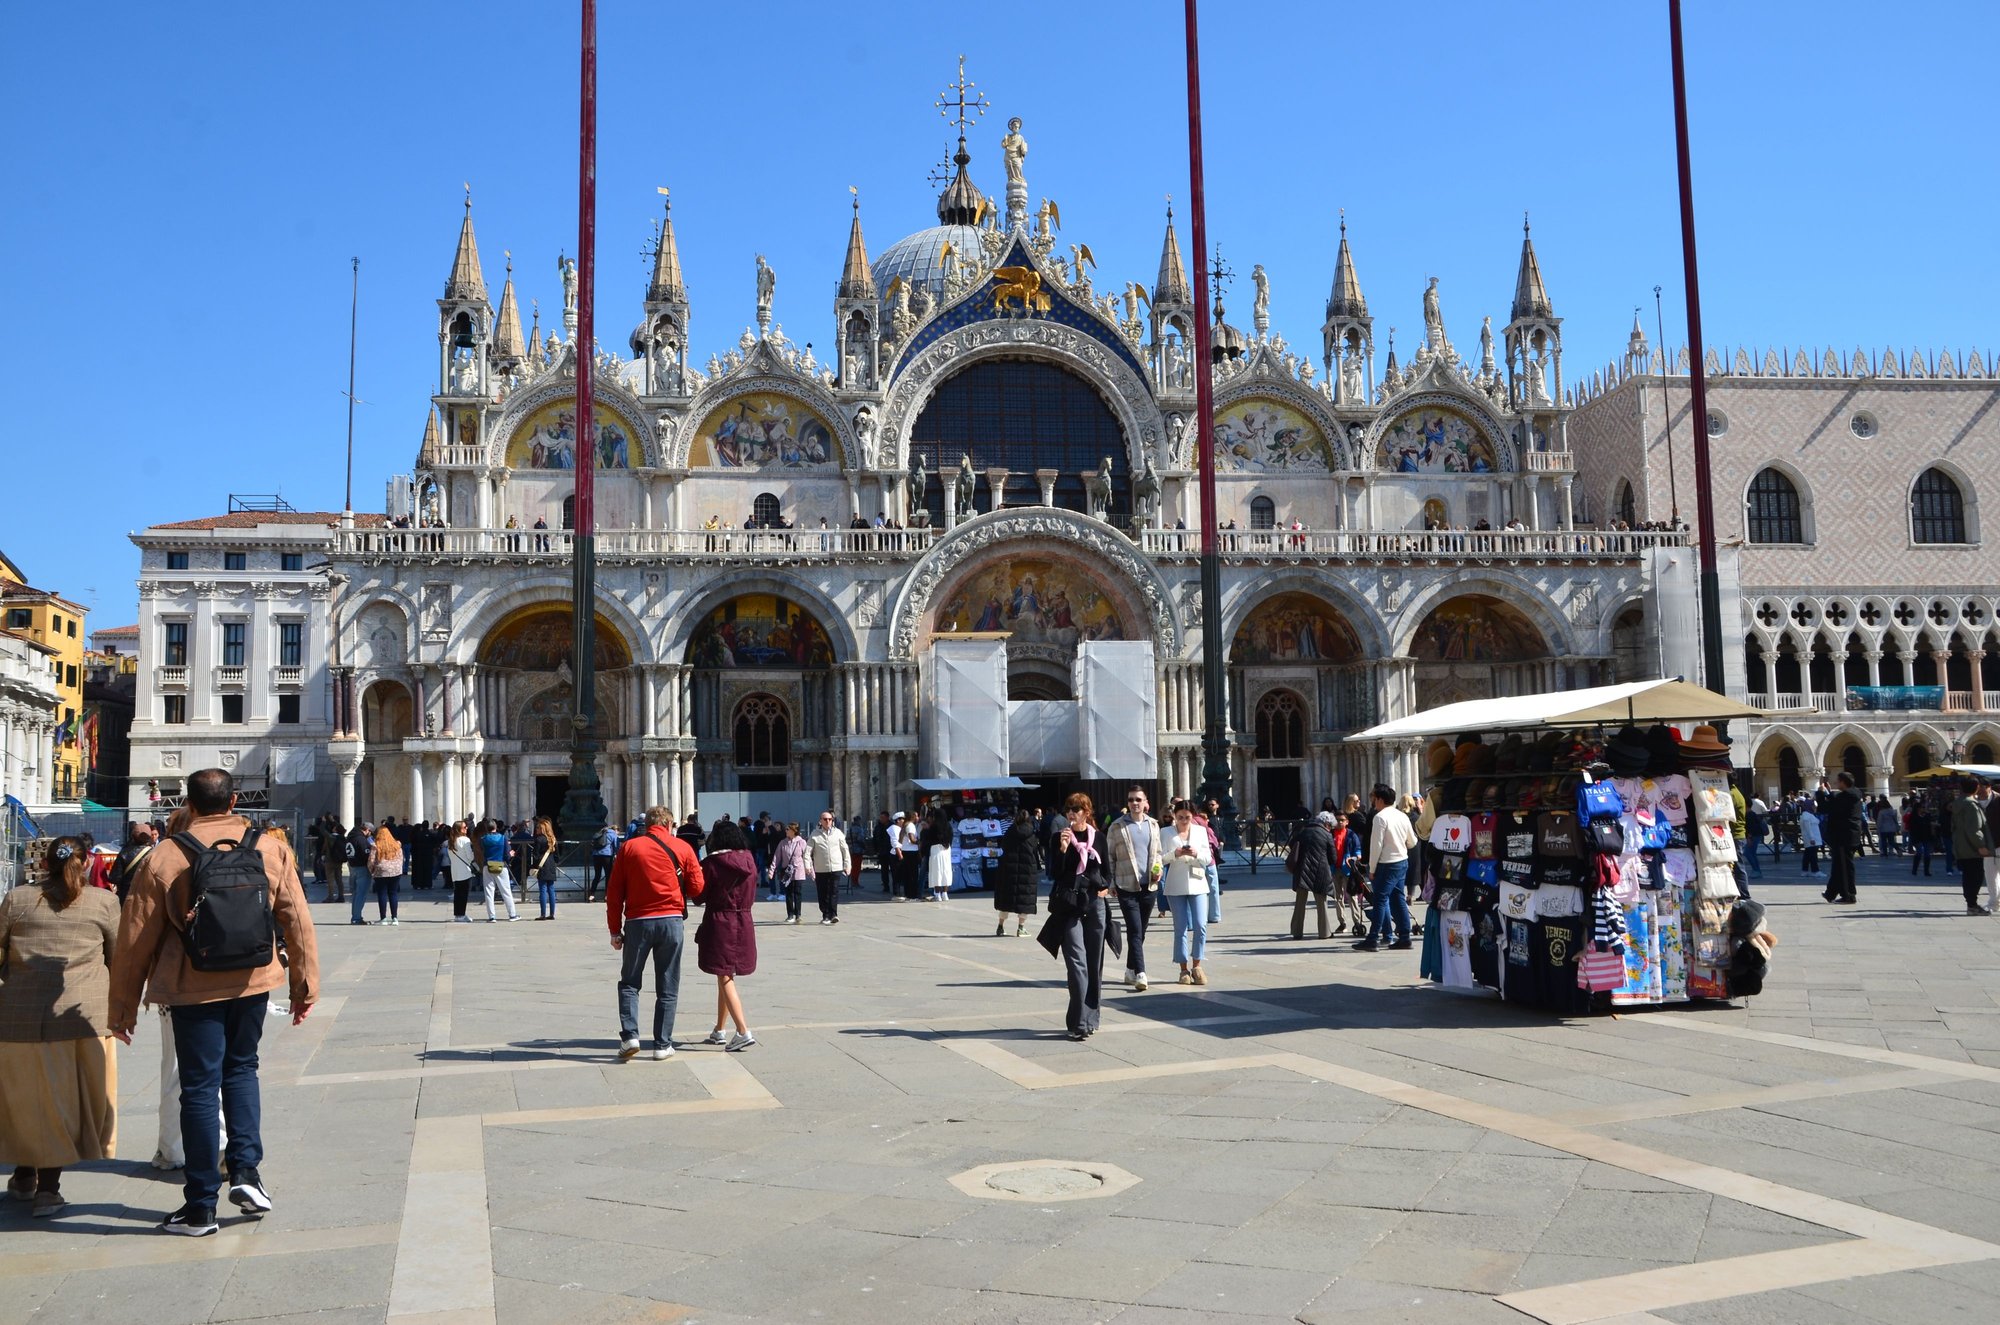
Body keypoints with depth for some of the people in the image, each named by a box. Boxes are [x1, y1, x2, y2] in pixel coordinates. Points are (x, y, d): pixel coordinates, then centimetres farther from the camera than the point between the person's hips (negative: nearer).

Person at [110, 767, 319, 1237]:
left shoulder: (164, 857, -8)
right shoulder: (271, 850, -2)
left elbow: (136, 937, -3)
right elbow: (297, 921, 3)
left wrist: (123, 1006, 6)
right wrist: (305, 984, 13)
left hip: (192, 988, -2)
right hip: (252, 982, 2)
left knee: (199, 1086, 5)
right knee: (241, 1070, 22)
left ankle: (201, 1205, 11)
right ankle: (246, 1170, 9)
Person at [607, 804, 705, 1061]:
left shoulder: (629, 849, 4)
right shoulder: (682, 848, 3)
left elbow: (614, 893, 2)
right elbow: (697, 890, 3)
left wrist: (615, 930, 7)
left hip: (638, 922, 0)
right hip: (671, 922, 0)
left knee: (629, 983, 14)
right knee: (667, 988, 9)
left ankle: (629, 1036, 0)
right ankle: (662, 1045, 9)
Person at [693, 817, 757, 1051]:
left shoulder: (713, 863, -11)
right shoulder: (749, 862, 3)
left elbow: (700, 895, -5)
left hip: (719, 923, -6)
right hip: (744, 923, 6)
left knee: (725, 979, -5)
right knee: (726, 977, 17)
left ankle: (743, 1031, -16)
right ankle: (719, 1031, 26)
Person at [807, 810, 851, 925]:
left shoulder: (838, 833, 5)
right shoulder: (815, 834, 1)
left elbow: (845, 849, 11)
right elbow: (807, 851, -1)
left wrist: (847, 865, 9)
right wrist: (808, 865, -11)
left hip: (836, 868, 0)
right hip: (820, 869, 0)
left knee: (834, 892, -9)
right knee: (822, 894, 4)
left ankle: (833, 914, -11)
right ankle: (826, 915, 14)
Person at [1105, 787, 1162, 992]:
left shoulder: (1153, 824, 10)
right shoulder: (1117, 826, -2)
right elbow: (1109, 856, 0)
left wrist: (1158, 869, 2)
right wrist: (1109, 883, -4)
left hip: (1149, 885, 4)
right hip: (1127, 885, -4)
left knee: (1140, 931, 12)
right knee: (1135, 930, -12)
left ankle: (1130, 971, 25)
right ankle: (1140, 975, -14)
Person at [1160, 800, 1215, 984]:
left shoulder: (1200, 831, 8)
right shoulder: (1167, 833, 2)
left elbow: (1208, 858, 6)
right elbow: (1161, 858, -3)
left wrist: (1197, 854, -14)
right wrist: (1175, 854, -21)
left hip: (1197, 884, 1)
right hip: (1176, 886, -1)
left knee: (1200, 926, -7)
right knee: (1181, 928, 1)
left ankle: (1196, 965, 6)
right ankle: (1184, 969, 10)